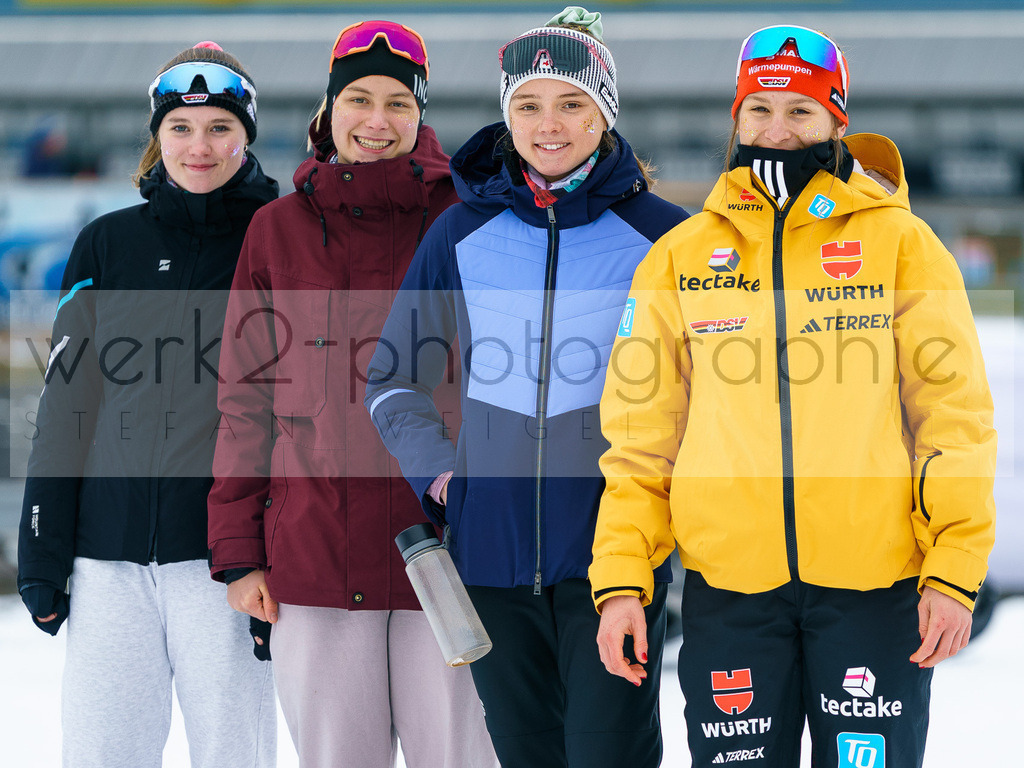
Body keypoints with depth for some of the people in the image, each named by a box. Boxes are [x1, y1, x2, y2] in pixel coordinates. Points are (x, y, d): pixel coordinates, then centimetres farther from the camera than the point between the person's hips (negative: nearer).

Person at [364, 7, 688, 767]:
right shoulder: (463, 232, 7)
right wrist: (438, 471, 4)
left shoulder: (659, 235, 1)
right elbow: (394, 377, 17)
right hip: (493, 549, 3)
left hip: (614, 553, -3)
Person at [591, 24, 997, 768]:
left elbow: (955, 414, 3)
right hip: (727, 587, 2)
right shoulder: (681, 255, 11)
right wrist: (621, 578, 2)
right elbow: (640, 437, 12)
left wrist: (955, 572, -6)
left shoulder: (900, 241, 6)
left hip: (874, 586, -1)